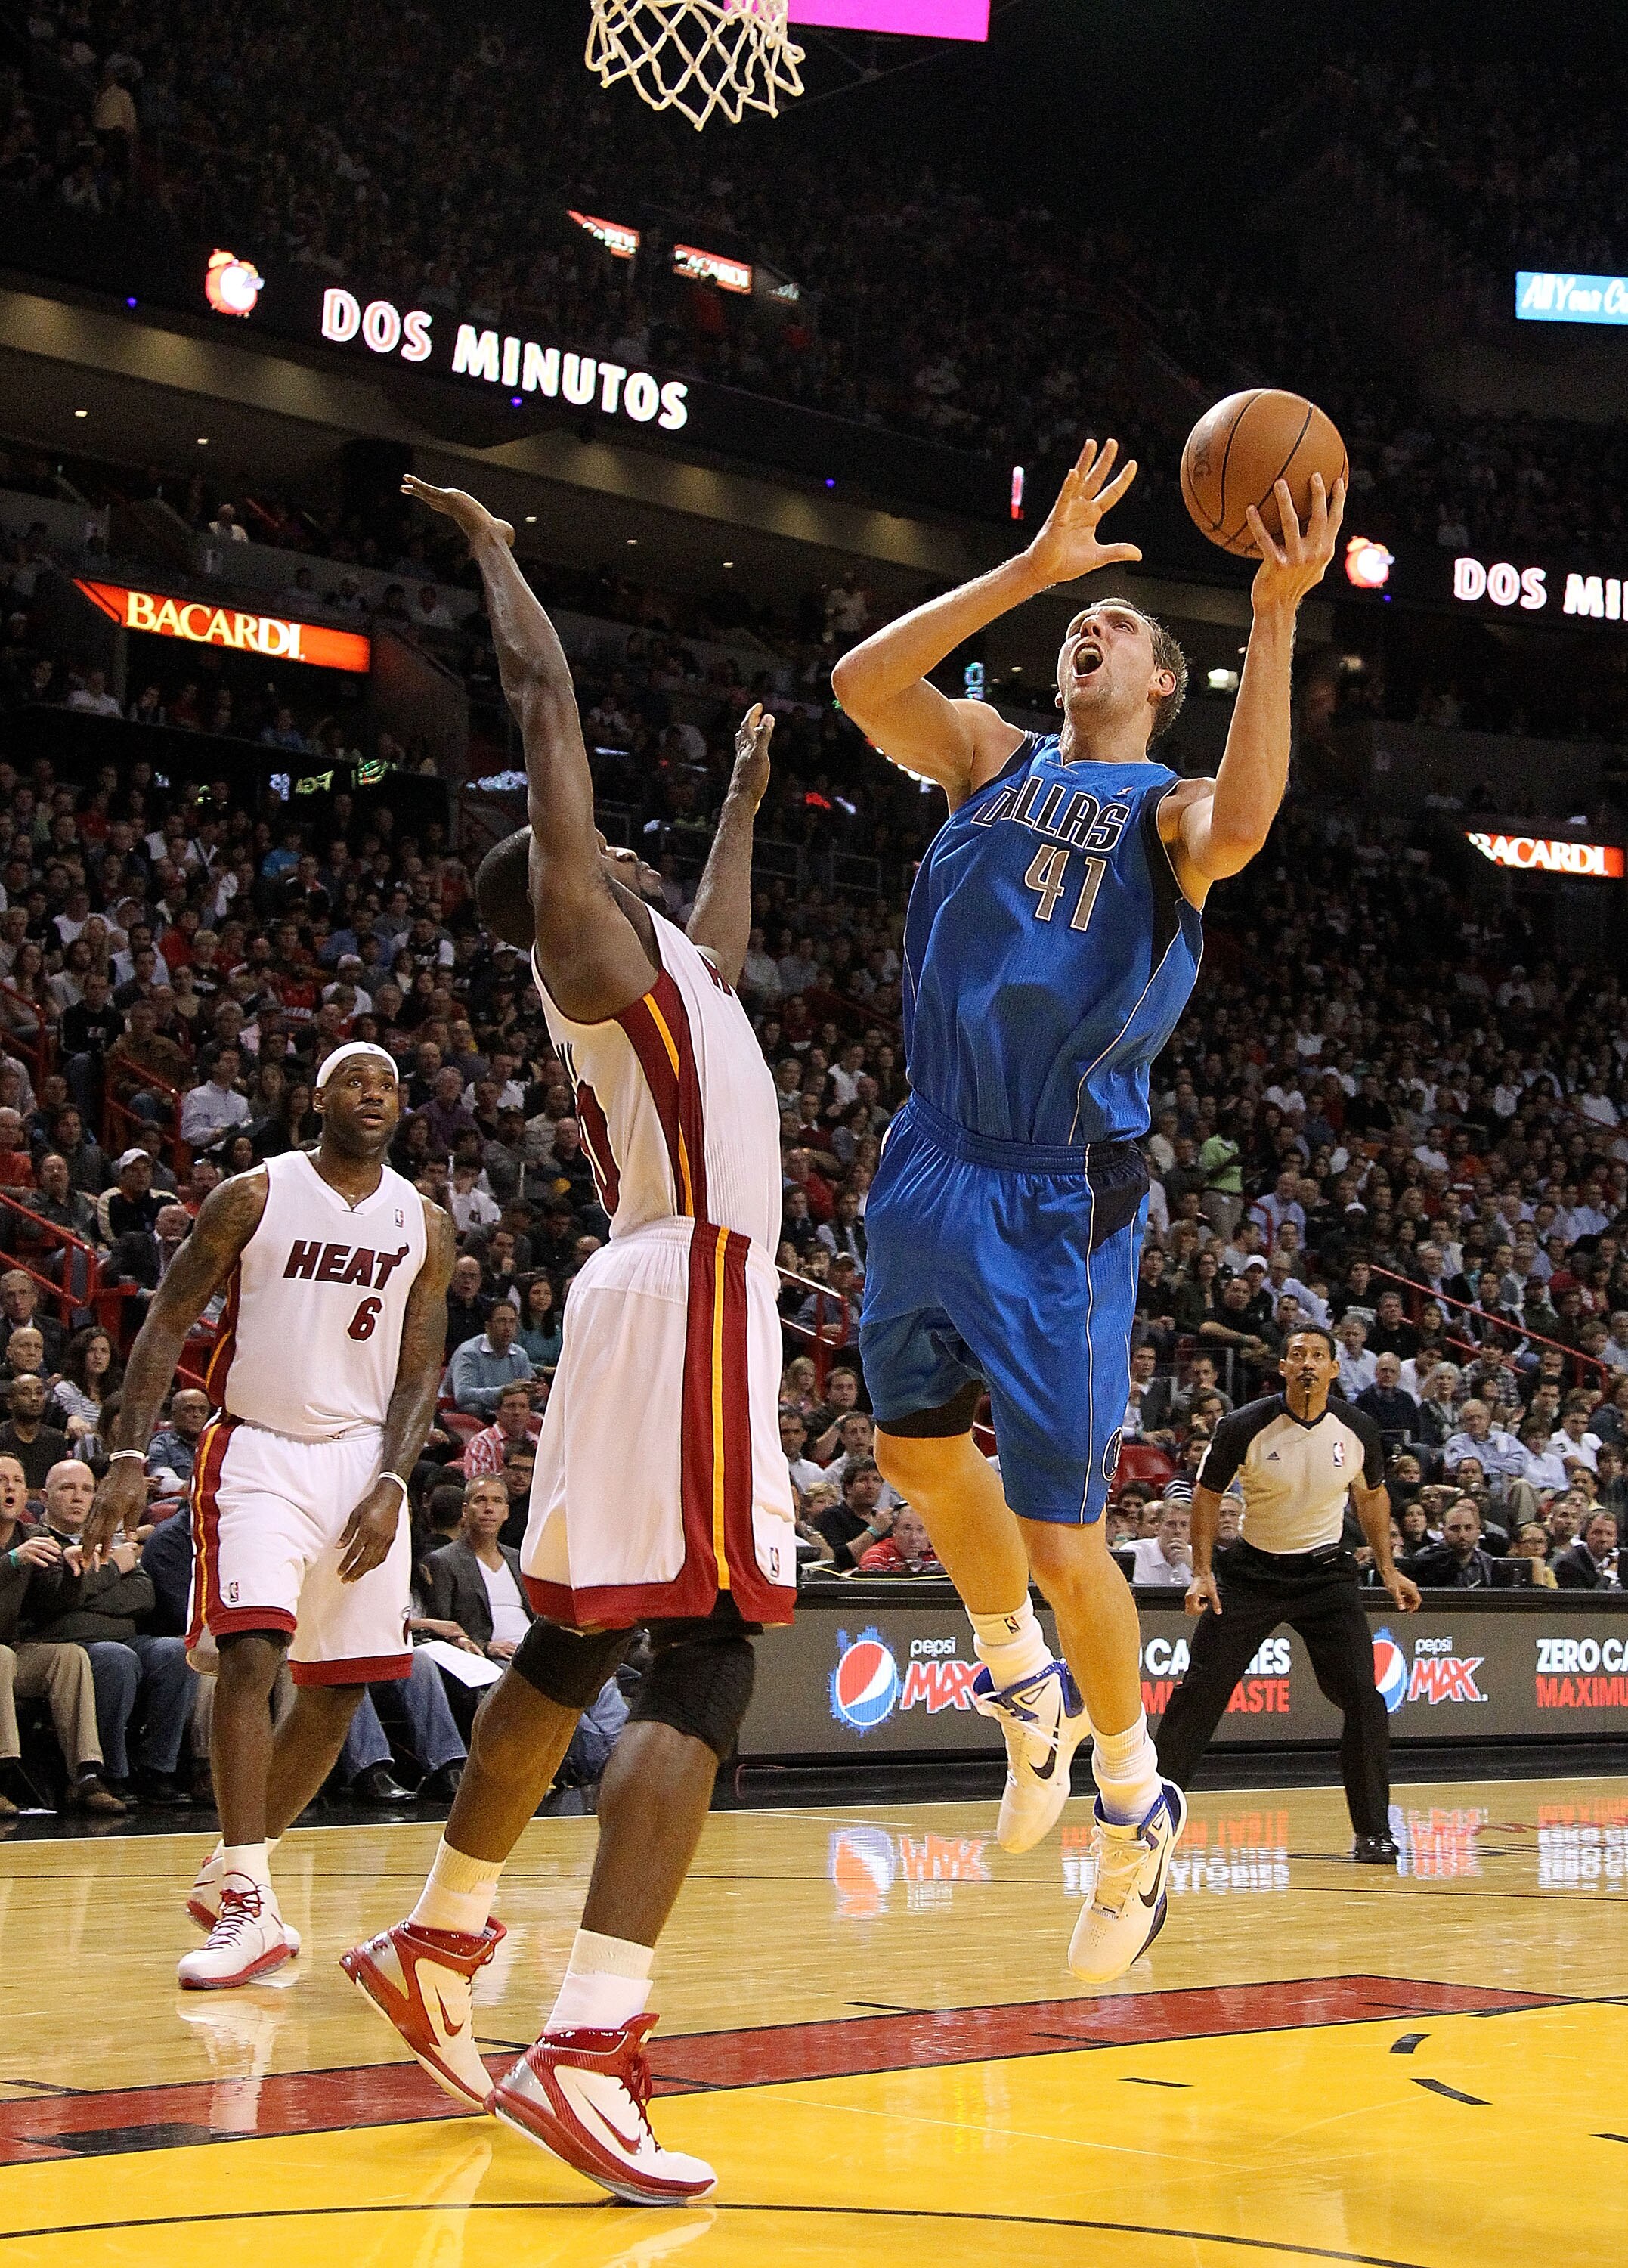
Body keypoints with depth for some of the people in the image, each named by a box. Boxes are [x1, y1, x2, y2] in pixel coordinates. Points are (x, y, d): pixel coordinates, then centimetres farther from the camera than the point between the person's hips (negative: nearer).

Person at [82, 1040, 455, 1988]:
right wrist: (130, 1457, -12)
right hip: (258, 1452, -4)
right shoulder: (254, 1197, -4)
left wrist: (390, 1485, -8)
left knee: (342, 1687, 6)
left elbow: (420, 1372, 6)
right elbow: (167, 1325, -3)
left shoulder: (424, 1223, 5)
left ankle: (234, 1872, 23)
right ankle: (249, 1905, -19)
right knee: (252, 1653, -20)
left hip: (363, 1459, 4)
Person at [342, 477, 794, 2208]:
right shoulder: (585, 936, -1)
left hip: (664, 1297, 10)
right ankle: (585, 2048, -27)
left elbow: (724, 942, 45)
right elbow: (546, 700, -1)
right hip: (688, 1296, -10)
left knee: (576, 1643, 18)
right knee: (702, 1657, -18)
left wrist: (746, 791, 54)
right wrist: (496, 550, 10)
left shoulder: (659, 959, 22)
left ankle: (436, 1946, 29)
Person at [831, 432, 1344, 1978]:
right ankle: (1023, 1686, 42)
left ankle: (1134, 1803, 17)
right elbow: (863, 681, -5)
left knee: (1061, 1541, -4)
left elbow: (1241, 828, -25)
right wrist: (1030, 566, -9)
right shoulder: (997, 762, 13)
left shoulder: (1170, 809, 1)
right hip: (931, 1169, 5)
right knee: (920, 1452, 17)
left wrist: (1277, 622, -28)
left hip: (1061, 1201, -5)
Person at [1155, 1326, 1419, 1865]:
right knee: (1200, 1689, -6)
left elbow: (1372, 1493, 12)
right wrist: (1203, 1572, -8)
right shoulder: (1245, 1426, -15)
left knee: (1361, 1695, -11)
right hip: (1252, 1569, -1)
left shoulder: (1357, 1430, -8)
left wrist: (1387, 1569, 8)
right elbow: (1207, 1494, -2)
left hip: (1325, 1572, 1)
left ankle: (1373, 1831, 1)